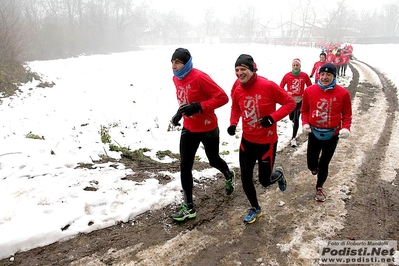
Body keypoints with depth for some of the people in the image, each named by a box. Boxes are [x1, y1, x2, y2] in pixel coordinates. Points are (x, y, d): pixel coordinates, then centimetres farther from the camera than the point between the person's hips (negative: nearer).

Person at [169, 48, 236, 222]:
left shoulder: (199, 77, -24)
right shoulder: (176, 79, 0)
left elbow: (222, 97, -24)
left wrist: (198, 107, -30)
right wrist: (179, 113, 1)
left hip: (208, 129, -6)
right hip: (189, 129, 6)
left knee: (213, 161, 17)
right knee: (185, 166, 0)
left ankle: (229, 176, 53)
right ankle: (189, 208, 11)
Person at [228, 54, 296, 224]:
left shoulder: (268, 86, -20)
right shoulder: (237, 91, -5)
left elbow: (290, 102, -12)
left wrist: (273, 117, -24)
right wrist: (233, 124, -5)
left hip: (267, 142, -4)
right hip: (247, 141, 4)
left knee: (264, 181, 7)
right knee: (246, 179, 9)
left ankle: (279, 174, 45)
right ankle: (255, 209, 35)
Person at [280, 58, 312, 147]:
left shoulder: (304, 75, -8)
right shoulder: (287, 75, -9)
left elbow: (310, 86, 5)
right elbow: (281, 87, -1)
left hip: (300, 100, -1)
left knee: (296, 119, -7)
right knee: (291, 118, 17)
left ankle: (293, 138, 1)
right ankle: (294, 121, 57)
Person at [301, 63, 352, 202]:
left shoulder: (343, 93, -10)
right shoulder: (309, 91, -7)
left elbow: (347, 115, -1)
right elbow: (304, 110, 4)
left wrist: (346, 128, -17)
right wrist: (305, 123, -12)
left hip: (332, 135, -1)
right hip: (314, 133, 1)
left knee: (324, 164, 10)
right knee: (311, 164, 9)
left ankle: (319, 188, 33)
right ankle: (314, 167, 49)